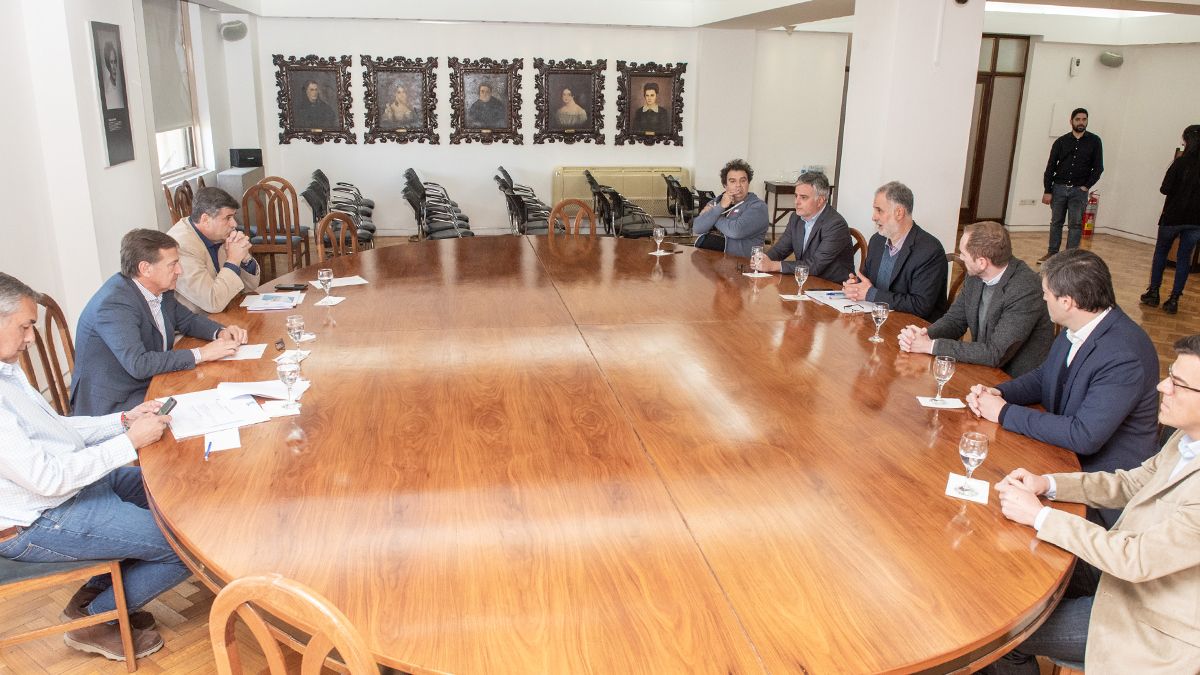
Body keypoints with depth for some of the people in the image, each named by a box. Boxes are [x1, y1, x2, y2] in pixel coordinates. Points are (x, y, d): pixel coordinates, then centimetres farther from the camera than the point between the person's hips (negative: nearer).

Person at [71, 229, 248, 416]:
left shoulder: (160, 289, 0)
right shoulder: (114, 304, -24)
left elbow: (187, 320, 18)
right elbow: (138, 364, -32)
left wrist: (221, 332, -3)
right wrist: (201, 354, -28)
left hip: (151, 385, 8)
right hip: (113, 405, -8)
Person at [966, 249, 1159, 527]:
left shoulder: (1126, 357, -28)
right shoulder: (1078, 329, -2)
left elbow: (1084, 436, -29)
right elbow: (1043, 377, 12)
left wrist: (1006, 413, -22)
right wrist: (998, 393, -8)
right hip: (1065, 451, 7)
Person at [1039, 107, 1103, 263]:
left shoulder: (1094, 141, 2)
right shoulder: (1061, 141, 3)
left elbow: (1098, 167, 3)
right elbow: (1050, 167, 3)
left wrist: (1087, 186, -6)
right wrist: (1047, 191, -3)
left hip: (1079, 190, -1)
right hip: (1059, 188, 1)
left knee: (1075, 225, -2)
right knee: (1056, 222, 8)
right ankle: (1052, 254, 16)